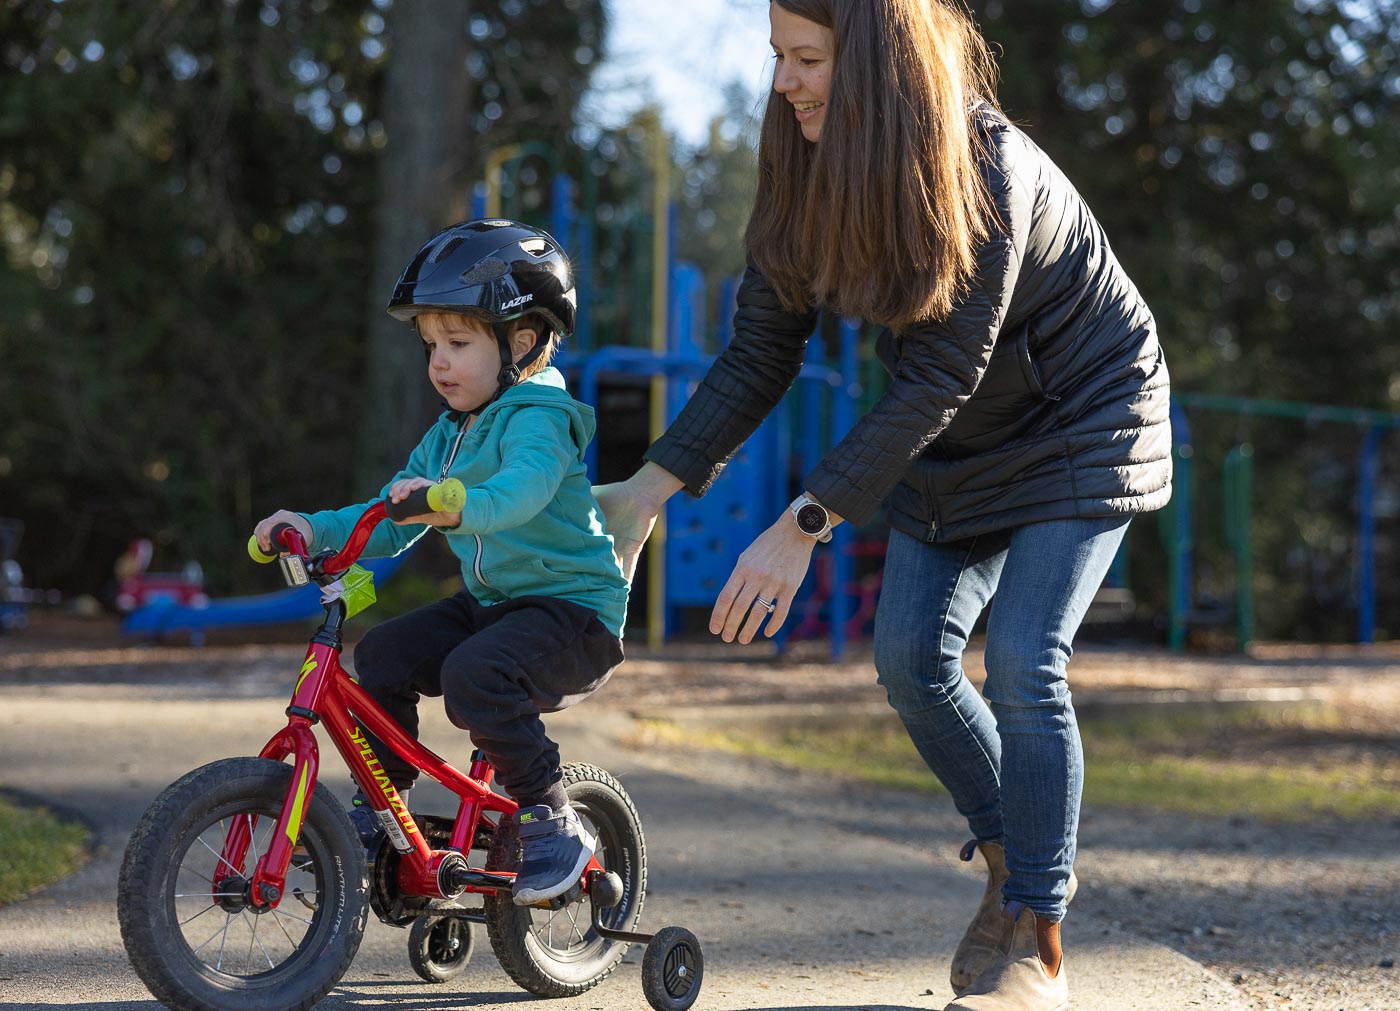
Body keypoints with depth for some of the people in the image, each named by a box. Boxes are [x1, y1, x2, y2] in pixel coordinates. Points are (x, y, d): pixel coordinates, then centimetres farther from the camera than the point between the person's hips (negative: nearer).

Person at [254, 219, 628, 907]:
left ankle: (552, 825, -17)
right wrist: (317, 529, -9)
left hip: (573, 607, -8)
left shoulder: (540, 419, -15)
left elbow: (521, 489, -38)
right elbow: (391, 520, 8)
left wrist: (453, 505, -57)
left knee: (473, 674, -31)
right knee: (384, 653, -8)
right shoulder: (448, 435, 12)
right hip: (490, 603, 9)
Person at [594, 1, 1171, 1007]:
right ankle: (1012, 857, 21)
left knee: (1023, 663, -16)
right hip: (956, 441, 7)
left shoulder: (990, 172, -32)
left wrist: (803, 526, -35)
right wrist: (649, 488, -12)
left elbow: (938, 378, -33)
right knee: (911, 656, -2)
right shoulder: (810, 174, -12)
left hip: (1082, 427, -6)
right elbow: (760, 354, -6)